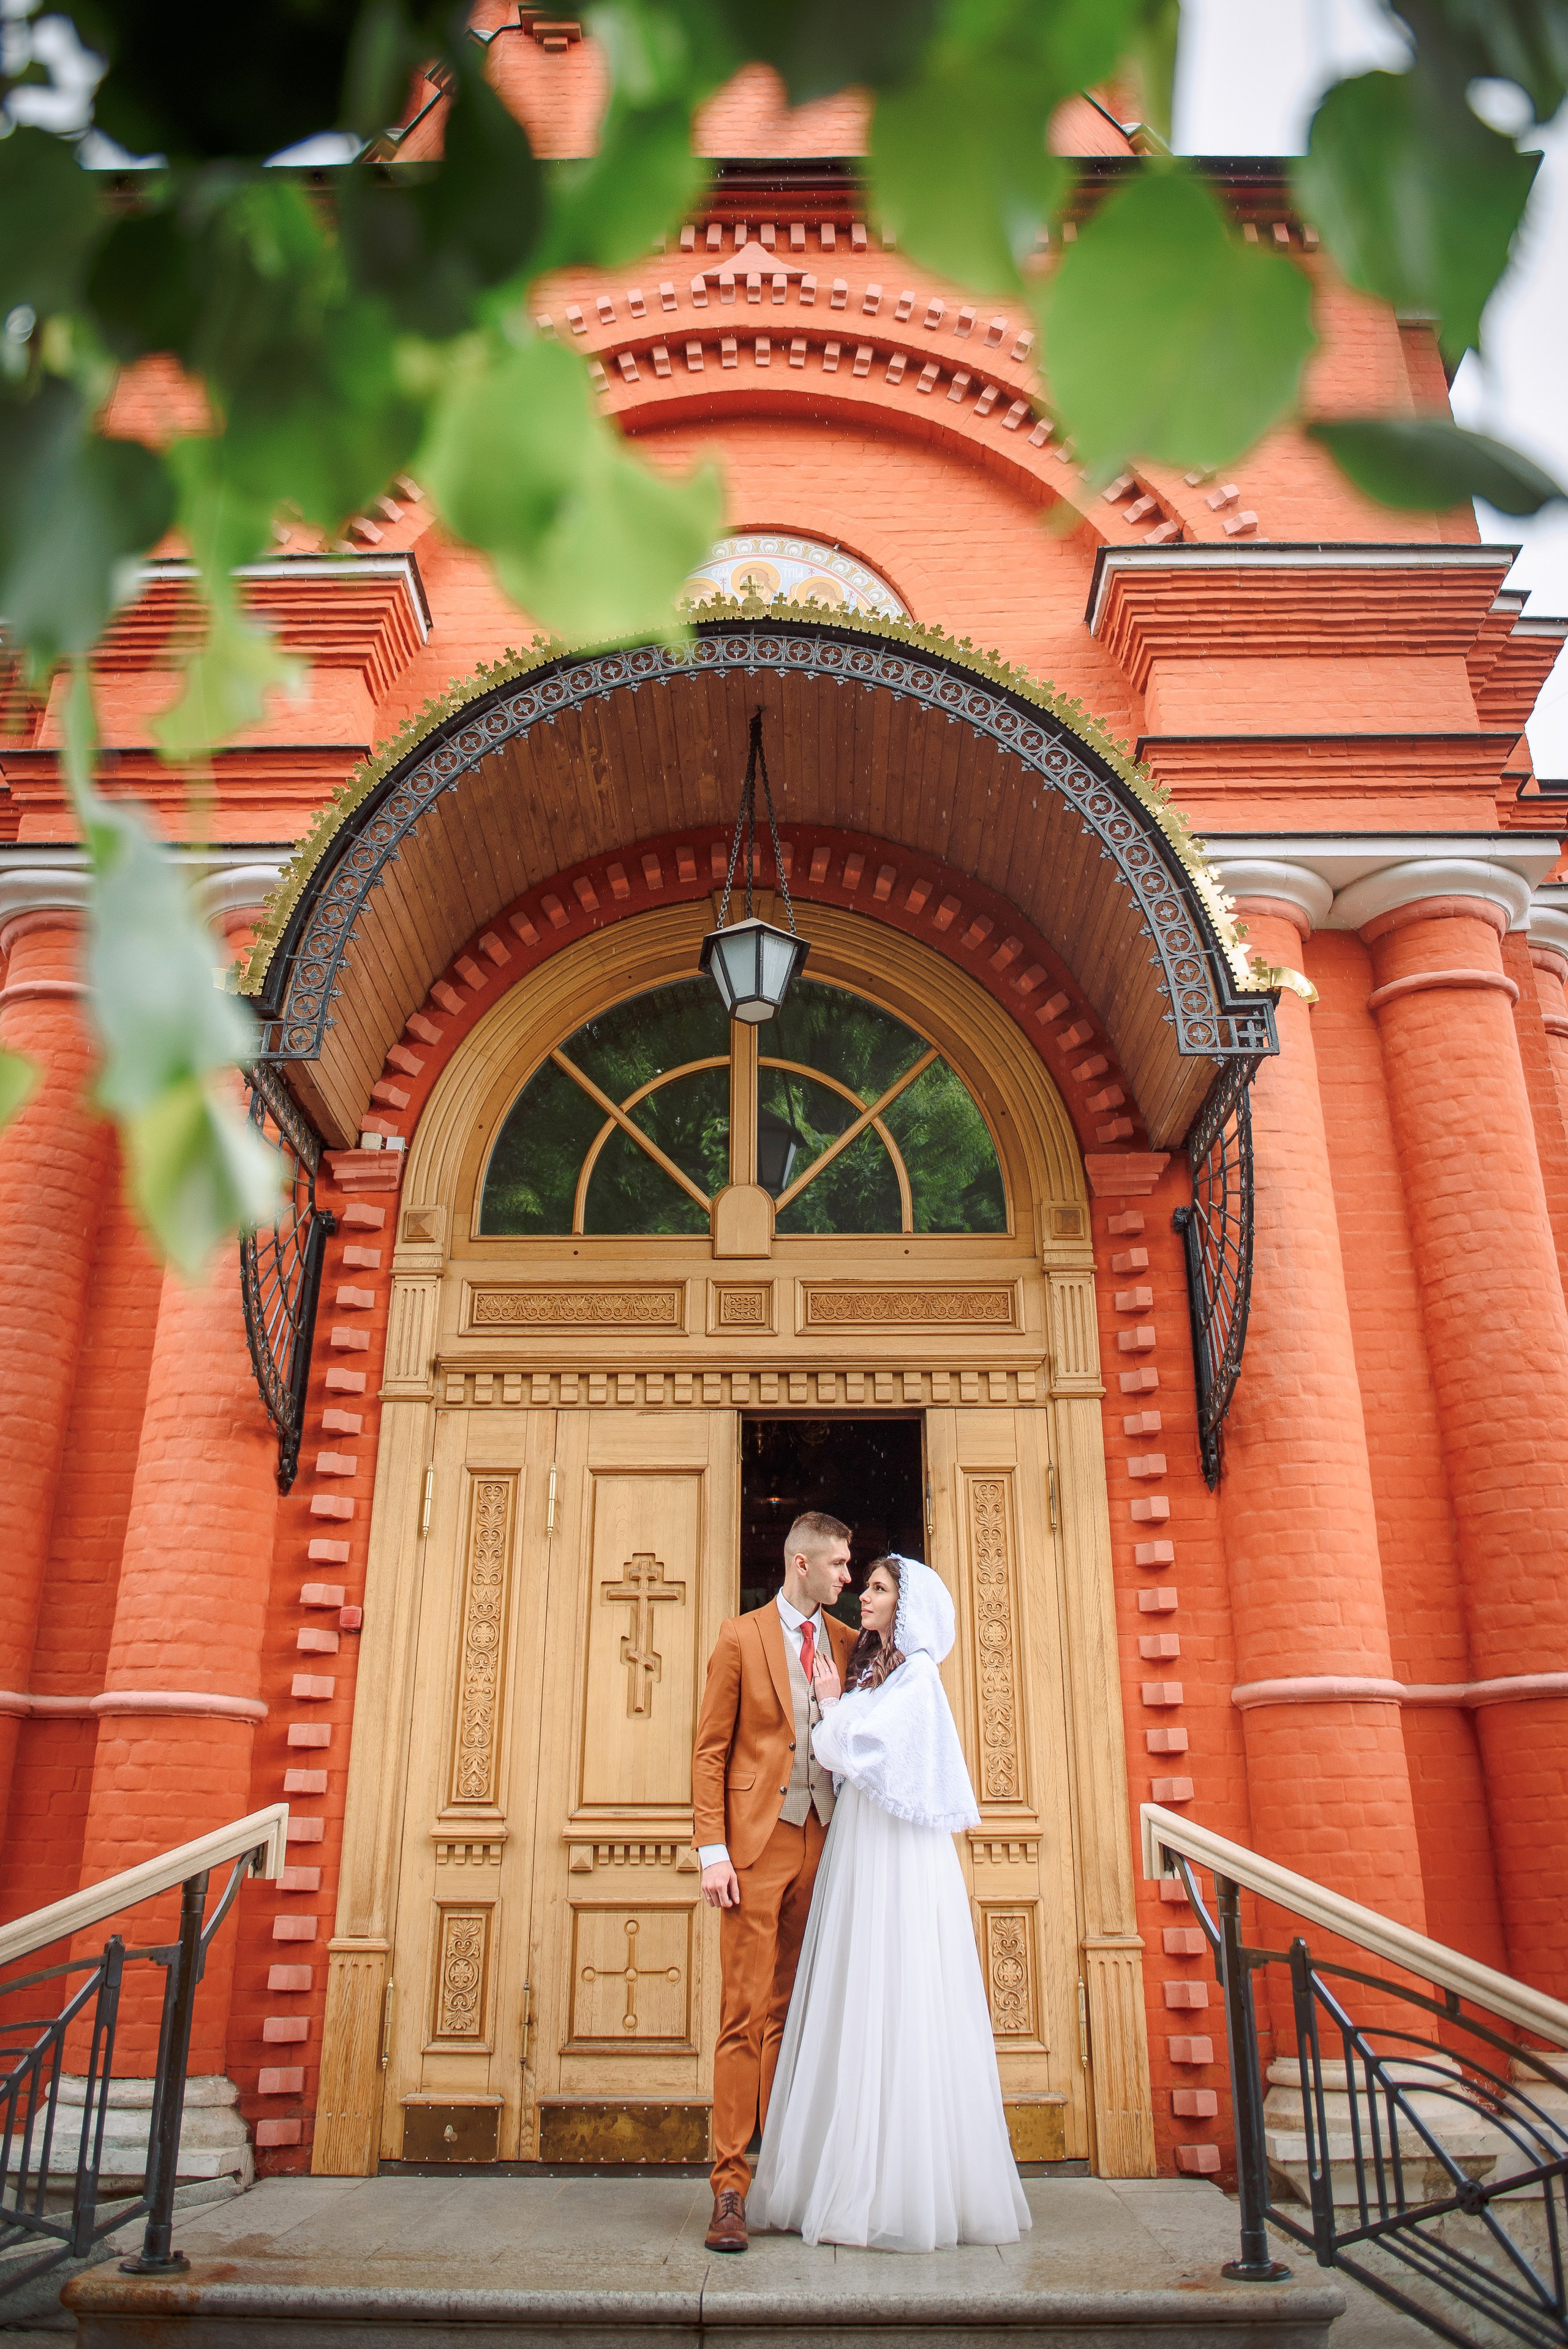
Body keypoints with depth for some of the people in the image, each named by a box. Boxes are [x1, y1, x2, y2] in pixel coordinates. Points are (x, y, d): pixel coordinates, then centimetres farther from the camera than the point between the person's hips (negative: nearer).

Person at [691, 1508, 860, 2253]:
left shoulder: (847, 1644, 11)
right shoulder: (742, 1638, 0)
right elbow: (710, 1751, -1)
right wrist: (713, 1849, -9)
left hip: (824, 1843, 4)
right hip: (759, 1842, -4)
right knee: (745, 2015, -2)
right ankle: (730, 2188, 5)